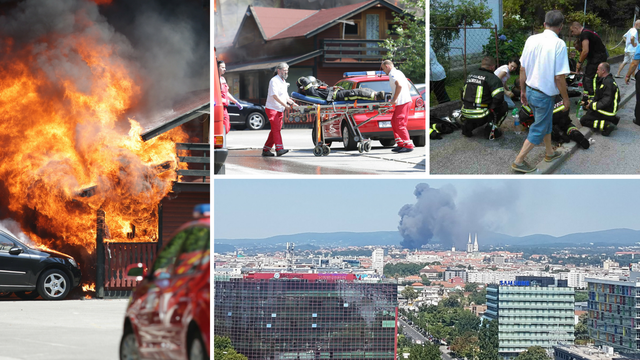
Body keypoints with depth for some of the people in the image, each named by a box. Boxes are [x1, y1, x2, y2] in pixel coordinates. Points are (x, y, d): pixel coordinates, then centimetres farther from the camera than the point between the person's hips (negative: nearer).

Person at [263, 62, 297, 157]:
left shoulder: (283, 82, 17)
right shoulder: (274, 81, -13)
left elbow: (285, 96, 22)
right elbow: (275, 96, -23)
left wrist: (292, 103, 5)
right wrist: (285, 105, -27)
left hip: (280, 110, 9)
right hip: (272, 109, -9)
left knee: (275, 130, 7)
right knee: (276, 129, -15)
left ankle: (266, 149, 11)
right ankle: (279, 149, -21)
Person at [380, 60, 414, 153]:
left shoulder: (392, 74, -10)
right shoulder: (398, 72, 20)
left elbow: (399, 85, -27)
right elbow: (409, 85, 26)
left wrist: (394, 99, -20)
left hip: (402, 102, -10)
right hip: (406, 100, 10)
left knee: (399, 125, -9)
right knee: (394, 122, 16)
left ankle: (408, 146, -9)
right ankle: (400, 144, 17)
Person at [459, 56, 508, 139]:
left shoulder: (470, 74, 12)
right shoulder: (492, 78, -9)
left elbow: (463, 93, 21)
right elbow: (499, 97, -20)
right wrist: (491, 107, -2)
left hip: (466, 114, 7)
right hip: (481, 116, -6)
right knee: (504, 106, 13)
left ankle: (468, 125, 14)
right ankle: (492, 128, 2)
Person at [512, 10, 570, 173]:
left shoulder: (532, 40, -3)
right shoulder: (559, 44, -20)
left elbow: (522, 69, 3)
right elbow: (559, 77, -20)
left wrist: (523, 91, 16)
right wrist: (565, 98, -7)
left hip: (530, 91, 7)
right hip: (545, 95, -7)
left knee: (546, 122, 26)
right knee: (539, 129, 8)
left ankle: (550, 152, 43)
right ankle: (519, 161, 9)